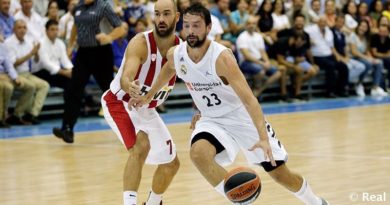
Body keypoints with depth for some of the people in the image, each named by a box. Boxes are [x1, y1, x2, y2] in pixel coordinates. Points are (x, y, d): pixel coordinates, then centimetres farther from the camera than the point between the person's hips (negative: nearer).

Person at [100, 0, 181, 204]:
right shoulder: (141, 43, -29)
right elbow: (125, 77, -44)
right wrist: (130, 87, -68)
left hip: (147, 109, 7)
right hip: (120, 103, -7)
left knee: (171, 163, 15)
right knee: (141, 146, -35)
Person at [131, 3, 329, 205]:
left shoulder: (221, 57, -28)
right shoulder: (175, 55, -11)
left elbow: (249, 99, -35)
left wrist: (263, 137, -45)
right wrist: (149, 96, 25)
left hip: (244, 117, -4)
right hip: (212, 120, 4)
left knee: (281, 174, 2)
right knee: (198, 153, -30)